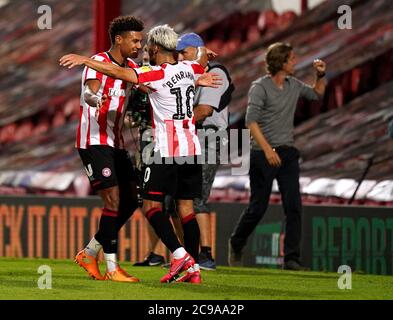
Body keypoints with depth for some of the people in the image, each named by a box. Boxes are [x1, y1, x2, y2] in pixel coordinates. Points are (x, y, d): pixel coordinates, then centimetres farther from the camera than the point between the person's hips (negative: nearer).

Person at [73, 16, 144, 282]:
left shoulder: (130, 67, 12)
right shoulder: (99, 62, -14)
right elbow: (89, 92, -30)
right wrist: (94, 98, -55)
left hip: (115, 143, 9)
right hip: (94, 141, -9)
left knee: (130, 200, 7)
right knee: (113, 200, -14)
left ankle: (90, 254, 16)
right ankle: (112, 268, -9)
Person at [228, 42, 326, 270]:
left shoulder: (293, 85, 9)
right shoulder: (260, 87, -10)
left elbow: (317, 94, 29)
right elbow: (251, 121, -19)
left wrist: (321, 75, 10)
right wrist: (267, 149, -28)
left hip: (287, 153, 5)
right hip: (262, 155, -5)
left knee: (294, 206, -8)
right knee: (258, 207, 2)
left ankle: (292, 258, -6)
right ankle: (236, 245, 27)